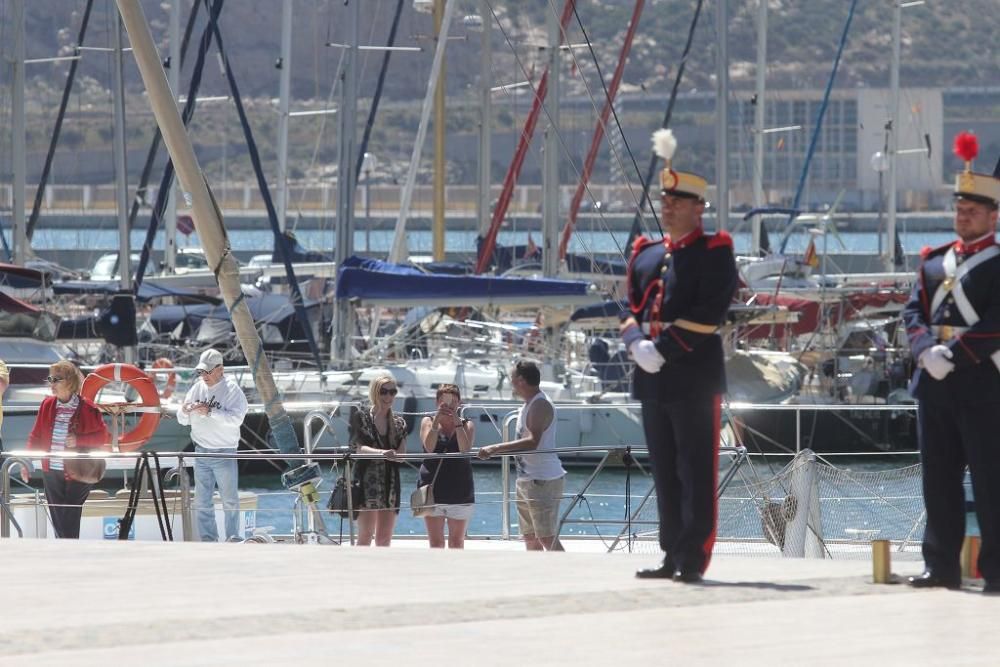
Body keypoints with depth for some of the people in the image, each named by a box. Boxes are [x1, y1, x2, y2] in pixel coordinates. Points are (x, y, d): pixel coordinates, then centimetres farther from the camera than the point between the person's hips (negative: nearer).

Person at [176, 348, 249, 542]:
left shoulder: (231, 389, -8)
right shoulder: (197, 388, 8)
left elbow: (236, 418, -21)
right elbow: (182, 421, 11)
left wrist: (209, 412, -28)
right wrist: (185, 412, -13)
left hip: (224, 453, -5)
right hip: (201, 452, 5)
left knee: (230, 500, 1)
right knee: (202, 500, 6)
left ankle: (233, 539, 8)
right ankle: (208, 539, 12)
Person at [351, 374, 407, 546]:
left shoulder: (398, 423, 12)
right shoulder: (361, 418, 0)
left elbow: (402, 454, 4)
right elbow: (358, 448, -12)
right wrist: (381, 453, -30)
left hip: (390, 483, 5)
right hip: (367, 482, -5)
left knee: (384, 538, 6)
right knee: (366, 536, -10)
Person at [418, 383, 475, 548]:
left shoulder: (467, 425, 5)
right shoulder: (428, 422, 5)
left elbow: (465, 449, -14)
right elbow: (429, 447, -12)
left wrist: (456, 422, -17)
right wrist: (437, 420, -18)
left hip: (459, 491, 0)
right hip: (433, 490, 0)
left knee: (457, 541, 6)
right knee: (436, 542, 0)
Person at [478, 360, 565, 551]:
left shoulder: (540, 405, -17)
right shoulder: (528, 404, 15)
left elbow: (532, 442, -30)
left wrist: (495, 449, -34)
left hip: (543, 481, -11)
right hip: (526, 481, 11)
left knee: (548, 539, -13)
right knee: (530, 539, 13)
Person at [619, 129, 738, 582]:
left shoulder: (714, 254, -4)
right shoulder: (645, 255, 18)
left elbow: (710, 312, -14)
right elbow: (631, 309, 14)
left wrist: (664, 349, -18)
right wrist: (638, 344, -7)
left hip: (695, 379, -7)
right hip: (653, 380, 7)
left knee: (697, 473, -5)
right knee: (665, 475, 9)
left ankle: (694, 559, -5)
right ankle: (672, 557, 14)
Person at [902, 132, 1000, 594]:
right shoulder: (934, 262, 16)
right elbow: (913, 312, 10)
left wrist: (953, 355, -19)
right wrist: (927, 350, -9)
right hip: (934, 381, 6)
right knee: (938, 478, 8)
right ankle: (942, 566, 14)